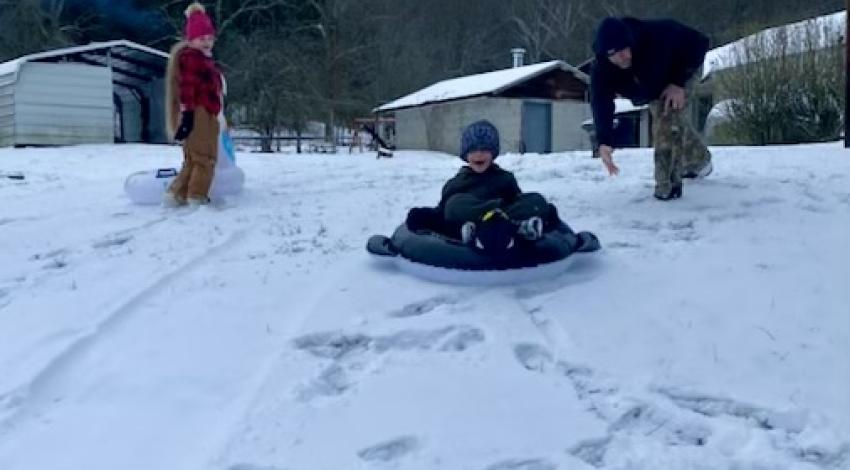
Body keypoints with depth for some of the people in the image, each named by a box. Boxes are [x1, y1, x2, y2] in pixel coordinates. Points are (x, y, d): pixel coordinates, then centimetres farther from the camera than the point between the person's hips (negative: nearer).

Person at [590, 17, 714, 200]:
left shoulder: (657, 35, -43)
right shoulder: (601, 71, -36)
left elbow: (698, 42, -31)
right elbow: (601, 105, -41)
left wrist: (679, 83, -36)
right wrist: (604, 142, -57)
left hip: (676, 75, -5)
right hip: (652, 88, 5)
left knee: (667, 116, -28)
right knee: (674, 122, 23)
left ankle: (669, 183, -19)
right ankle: (700, 160, 52)